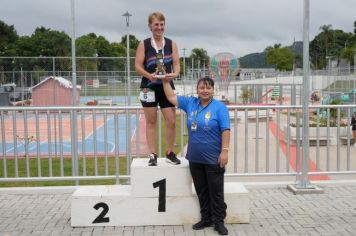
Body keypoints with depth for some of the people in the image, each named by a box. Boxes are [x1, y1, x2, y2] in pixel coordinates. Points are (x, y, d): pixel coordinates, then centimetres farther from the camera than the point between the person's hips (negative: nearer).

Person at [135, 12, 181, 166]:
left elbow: (177, 64, 2)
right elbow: (137, 66, -5)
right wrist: (149, 75, -24)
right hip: (149, 87, -2)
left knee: (171, 121, 0)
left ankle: (170, 153, 16)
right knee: (151, 121, 5)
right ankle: (153, 155, 13)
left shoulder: (171, 44, 5)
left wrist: (175, 74, -21)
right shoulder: (144, 44, -1)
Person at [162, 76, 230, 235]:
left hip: (213, 159, -5)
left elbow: (225, 131, -12)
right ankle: (206, 219, 28)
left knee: (216, 192, 4)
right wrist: (166, 81, 11)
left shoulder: (219, 107, -7)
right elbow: (171, 97, 15)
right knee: (201, 191, 15)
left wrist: (224, 151, -17)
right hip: (195, 158, 5)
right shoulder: (190, 103, 6)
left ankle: (219, 222, 15)